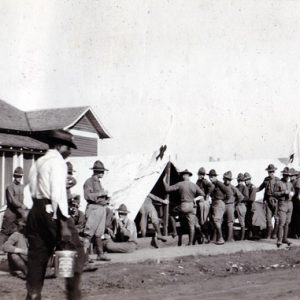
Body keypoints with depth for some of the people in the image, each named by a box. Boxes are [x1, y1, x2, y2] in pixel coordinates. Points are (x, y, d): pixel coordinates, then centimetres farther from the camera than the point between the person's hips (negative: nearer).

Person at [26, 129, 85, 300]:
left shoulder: (37, 163, 20)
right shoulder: (57, 161, -6)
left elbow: (33, 191, 14)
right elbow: (58, 193, -17)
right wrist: (64, 223, -20)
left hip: (35, 211, 9)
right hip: (52, 212, -9)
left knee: (37, 257, 10)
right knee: (76, 253, -2)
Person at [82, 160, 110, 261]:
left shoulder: (98, 182, 20)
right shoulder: (89, 182, -7)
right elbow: (87, 196, -19)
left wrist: (106, 198, 11)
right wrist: (100, 193, -18)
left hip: (102, 208, 8)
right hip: (94, 208, -8)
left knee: (99, 234, 10)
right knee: (89, 233, -10)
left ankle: (100, 254, 13)